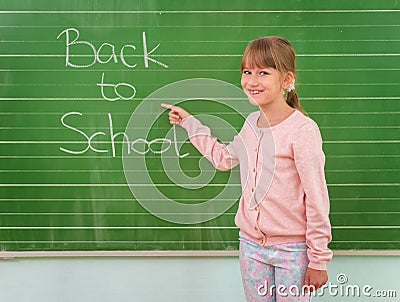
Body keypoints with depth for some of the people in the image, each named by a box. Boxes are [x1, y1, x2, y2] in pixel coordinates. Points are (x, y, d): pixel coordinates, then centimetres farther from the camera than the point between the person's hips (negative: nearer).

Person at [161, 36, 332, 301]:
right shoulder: (252, 123, 4)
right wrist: (190, 123, 23)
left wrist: (319, 259, -10)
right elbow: (225, 157, 23)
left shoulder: (302, 129, -18)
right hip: (251, 244, 6)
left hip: (292, 250, -6)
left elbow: (317, 201, -14)